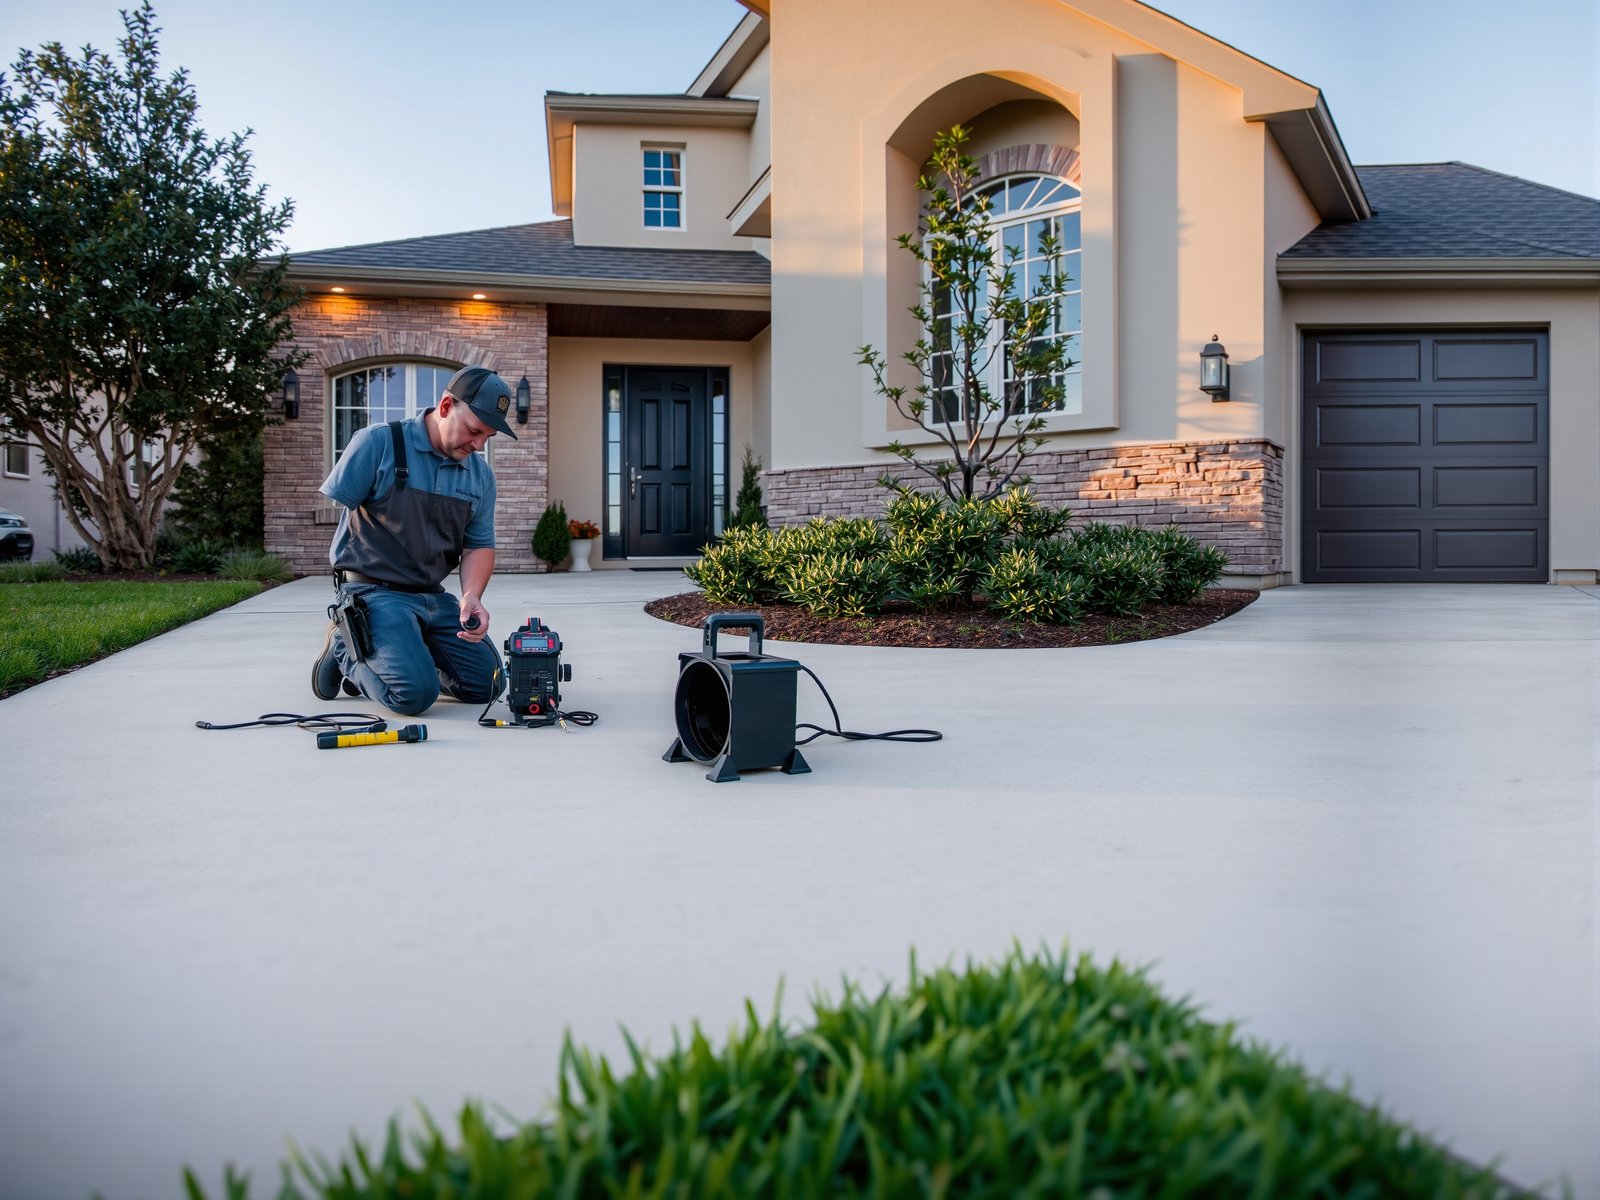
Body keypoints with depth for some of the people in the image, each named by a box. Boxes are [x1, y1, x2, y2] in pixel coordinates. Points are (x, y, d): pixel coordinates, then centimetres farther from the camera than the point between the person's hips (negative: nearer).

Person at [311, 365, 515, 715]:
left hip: (434, 596, 7)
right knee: (415, 693, -22)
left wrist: (472, 596, -13)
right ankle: (344, 649, 7)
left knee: (487, 684, 1)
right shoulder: (378, 443, -11)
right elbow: (334, 507, -9)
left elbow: (479, 545, 6)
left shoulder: (480, 474, 5)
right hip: (375, 591, -6)